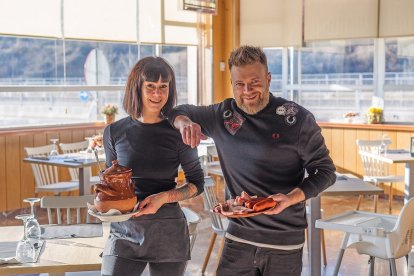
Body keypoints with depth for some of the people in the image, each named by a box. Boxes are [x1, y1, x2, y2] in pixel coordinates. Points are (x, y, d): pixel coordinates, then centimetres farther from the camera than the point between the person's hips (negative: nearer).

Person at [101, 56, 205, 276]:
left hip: (168, 233, -1)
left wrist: (164, 197, -13)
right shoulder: (115, 132, 2)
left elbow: (197, 183, 3)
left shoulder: (178, 132, -3)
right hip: (124, 232, 1)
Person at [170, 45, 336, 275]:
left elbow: (325, 171, -5)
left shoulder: (298, 119, -9)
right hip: (239, 237, 3)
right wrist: (184, 122, -8)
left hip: (285, 242, -3)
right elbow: (179, 111, 17)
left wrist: (292, 198, -22)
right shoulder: (223, 115, 3)